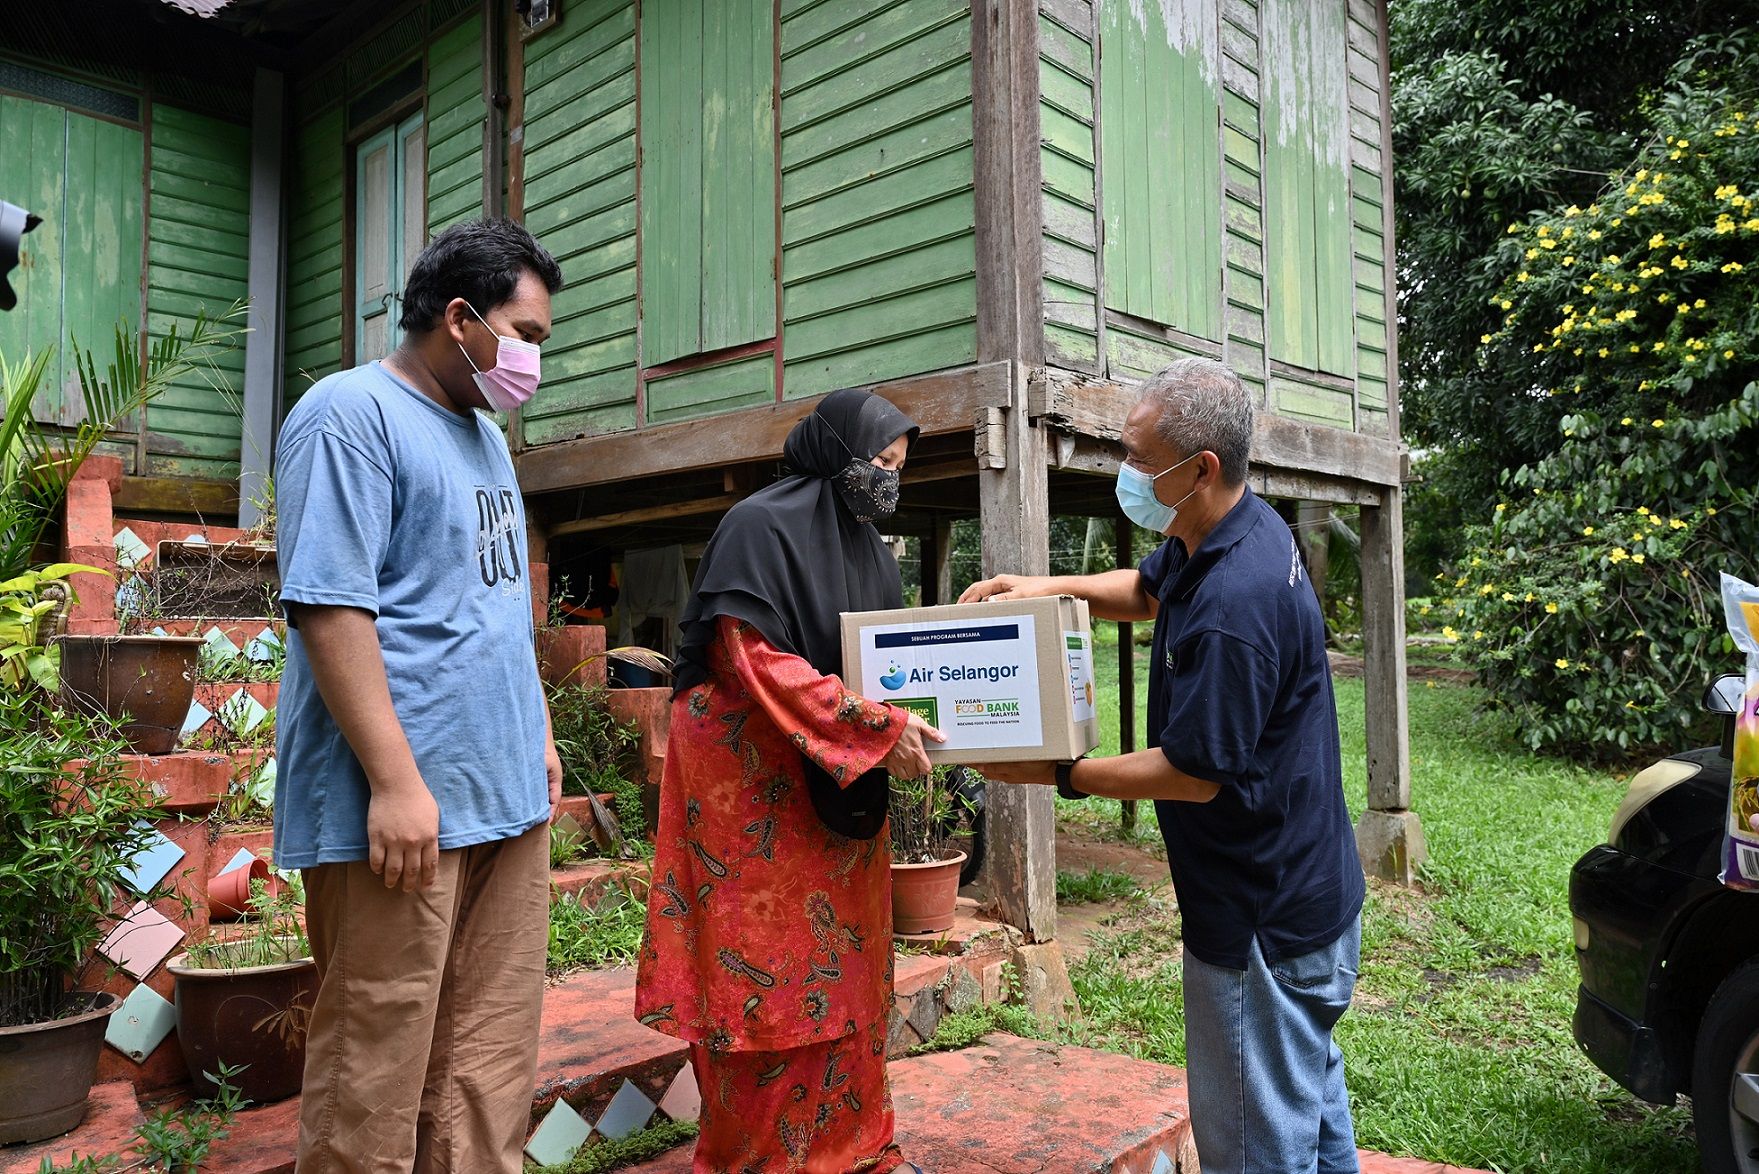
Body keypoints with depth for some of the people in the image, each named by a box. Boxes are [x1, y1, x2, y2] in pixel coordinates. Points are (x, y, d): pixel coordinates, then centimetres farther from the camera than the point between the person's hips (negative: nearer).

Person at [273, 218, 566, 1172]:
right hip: (404, 806, -8)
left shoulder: (484, 436, 19)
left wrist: (538, 732, 18)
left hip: (508, 798, 9)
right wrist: (396, 782, -20)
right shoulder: (352, 414, -8)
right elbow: (329, 607, -17)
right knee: (377, 1069, 2)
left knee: (490, 1058, 13)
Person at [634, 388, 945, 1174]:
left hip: (843, 792, 8)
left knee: (847, 967, 13)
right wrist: (877, 728, -23)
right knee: (764, 979, -1)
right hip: (754, 789, -8)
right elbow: (753, 658, -21)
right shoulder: (760, 527, -12)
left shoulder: (866, 545, 13)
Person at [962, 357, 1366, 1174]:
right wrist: (1050, 587, 2)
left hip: (1265, 927, -10)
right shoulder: (1238, 530, 0)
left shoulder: (1233, 605, -32)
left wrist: (1057, 774, -15)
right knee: (1311, 1099, 27)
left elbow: (1194, 774, -25)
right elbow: (1148, 590, 19)